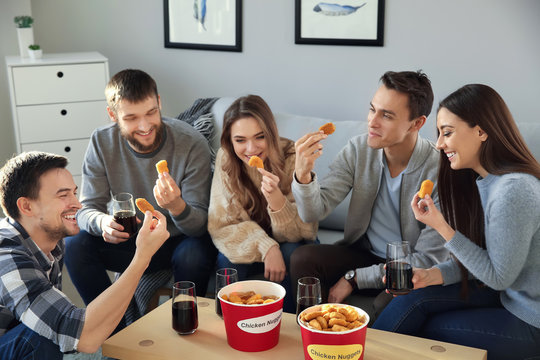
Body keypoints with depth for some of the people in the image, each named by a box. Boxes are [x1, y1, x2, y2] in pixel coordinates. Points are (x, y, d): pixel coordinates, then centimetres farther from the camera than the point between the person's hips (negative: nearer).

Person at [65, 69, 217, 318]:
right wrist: (102, 222, -34)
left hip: (179, 241, -3)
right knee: (75, 246, -20)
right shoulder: (102, 143, -11)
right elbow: (86, 210, -9)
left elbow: (200, 224, -19)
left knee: (194, 255, -35)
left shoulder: (192, 144, -20)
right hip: (131, 240, 3)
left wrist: (176, 206, -43)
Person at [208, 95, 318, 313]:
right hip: (247, 245, 1)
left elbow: (301, 232, -21)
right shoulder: (225, 160, -16)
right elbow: (221, 226, -17)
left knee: (291, 254, -32)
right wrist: (265, 246, -33)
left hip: (291, 245, -1)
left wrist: (276, 198, -41)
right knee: (228, 260, -29)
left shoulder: (292, 158, -22)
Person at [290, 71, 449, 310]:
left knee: (388, 307, -35)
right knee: (302, 259, -19)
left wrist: (353, 278, -17)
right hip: (363, 252, 5)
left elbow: (428, 260, -18)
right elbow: (313, 212, -10)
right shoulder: (358, 149, -8)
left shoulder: (441, 171, -23)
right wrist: (303, 174, -33)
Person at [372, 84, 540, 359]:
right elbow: (480, 255, 6)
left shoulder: (514, 191, -28)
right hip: (505, 294, 7)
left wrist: (442, 227, -21)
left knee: (426, 330, -4)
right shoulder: (481, 180, 1)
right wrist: (432, 275, -9)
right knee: (415, 299, -9)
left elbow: (498, 277, -19)